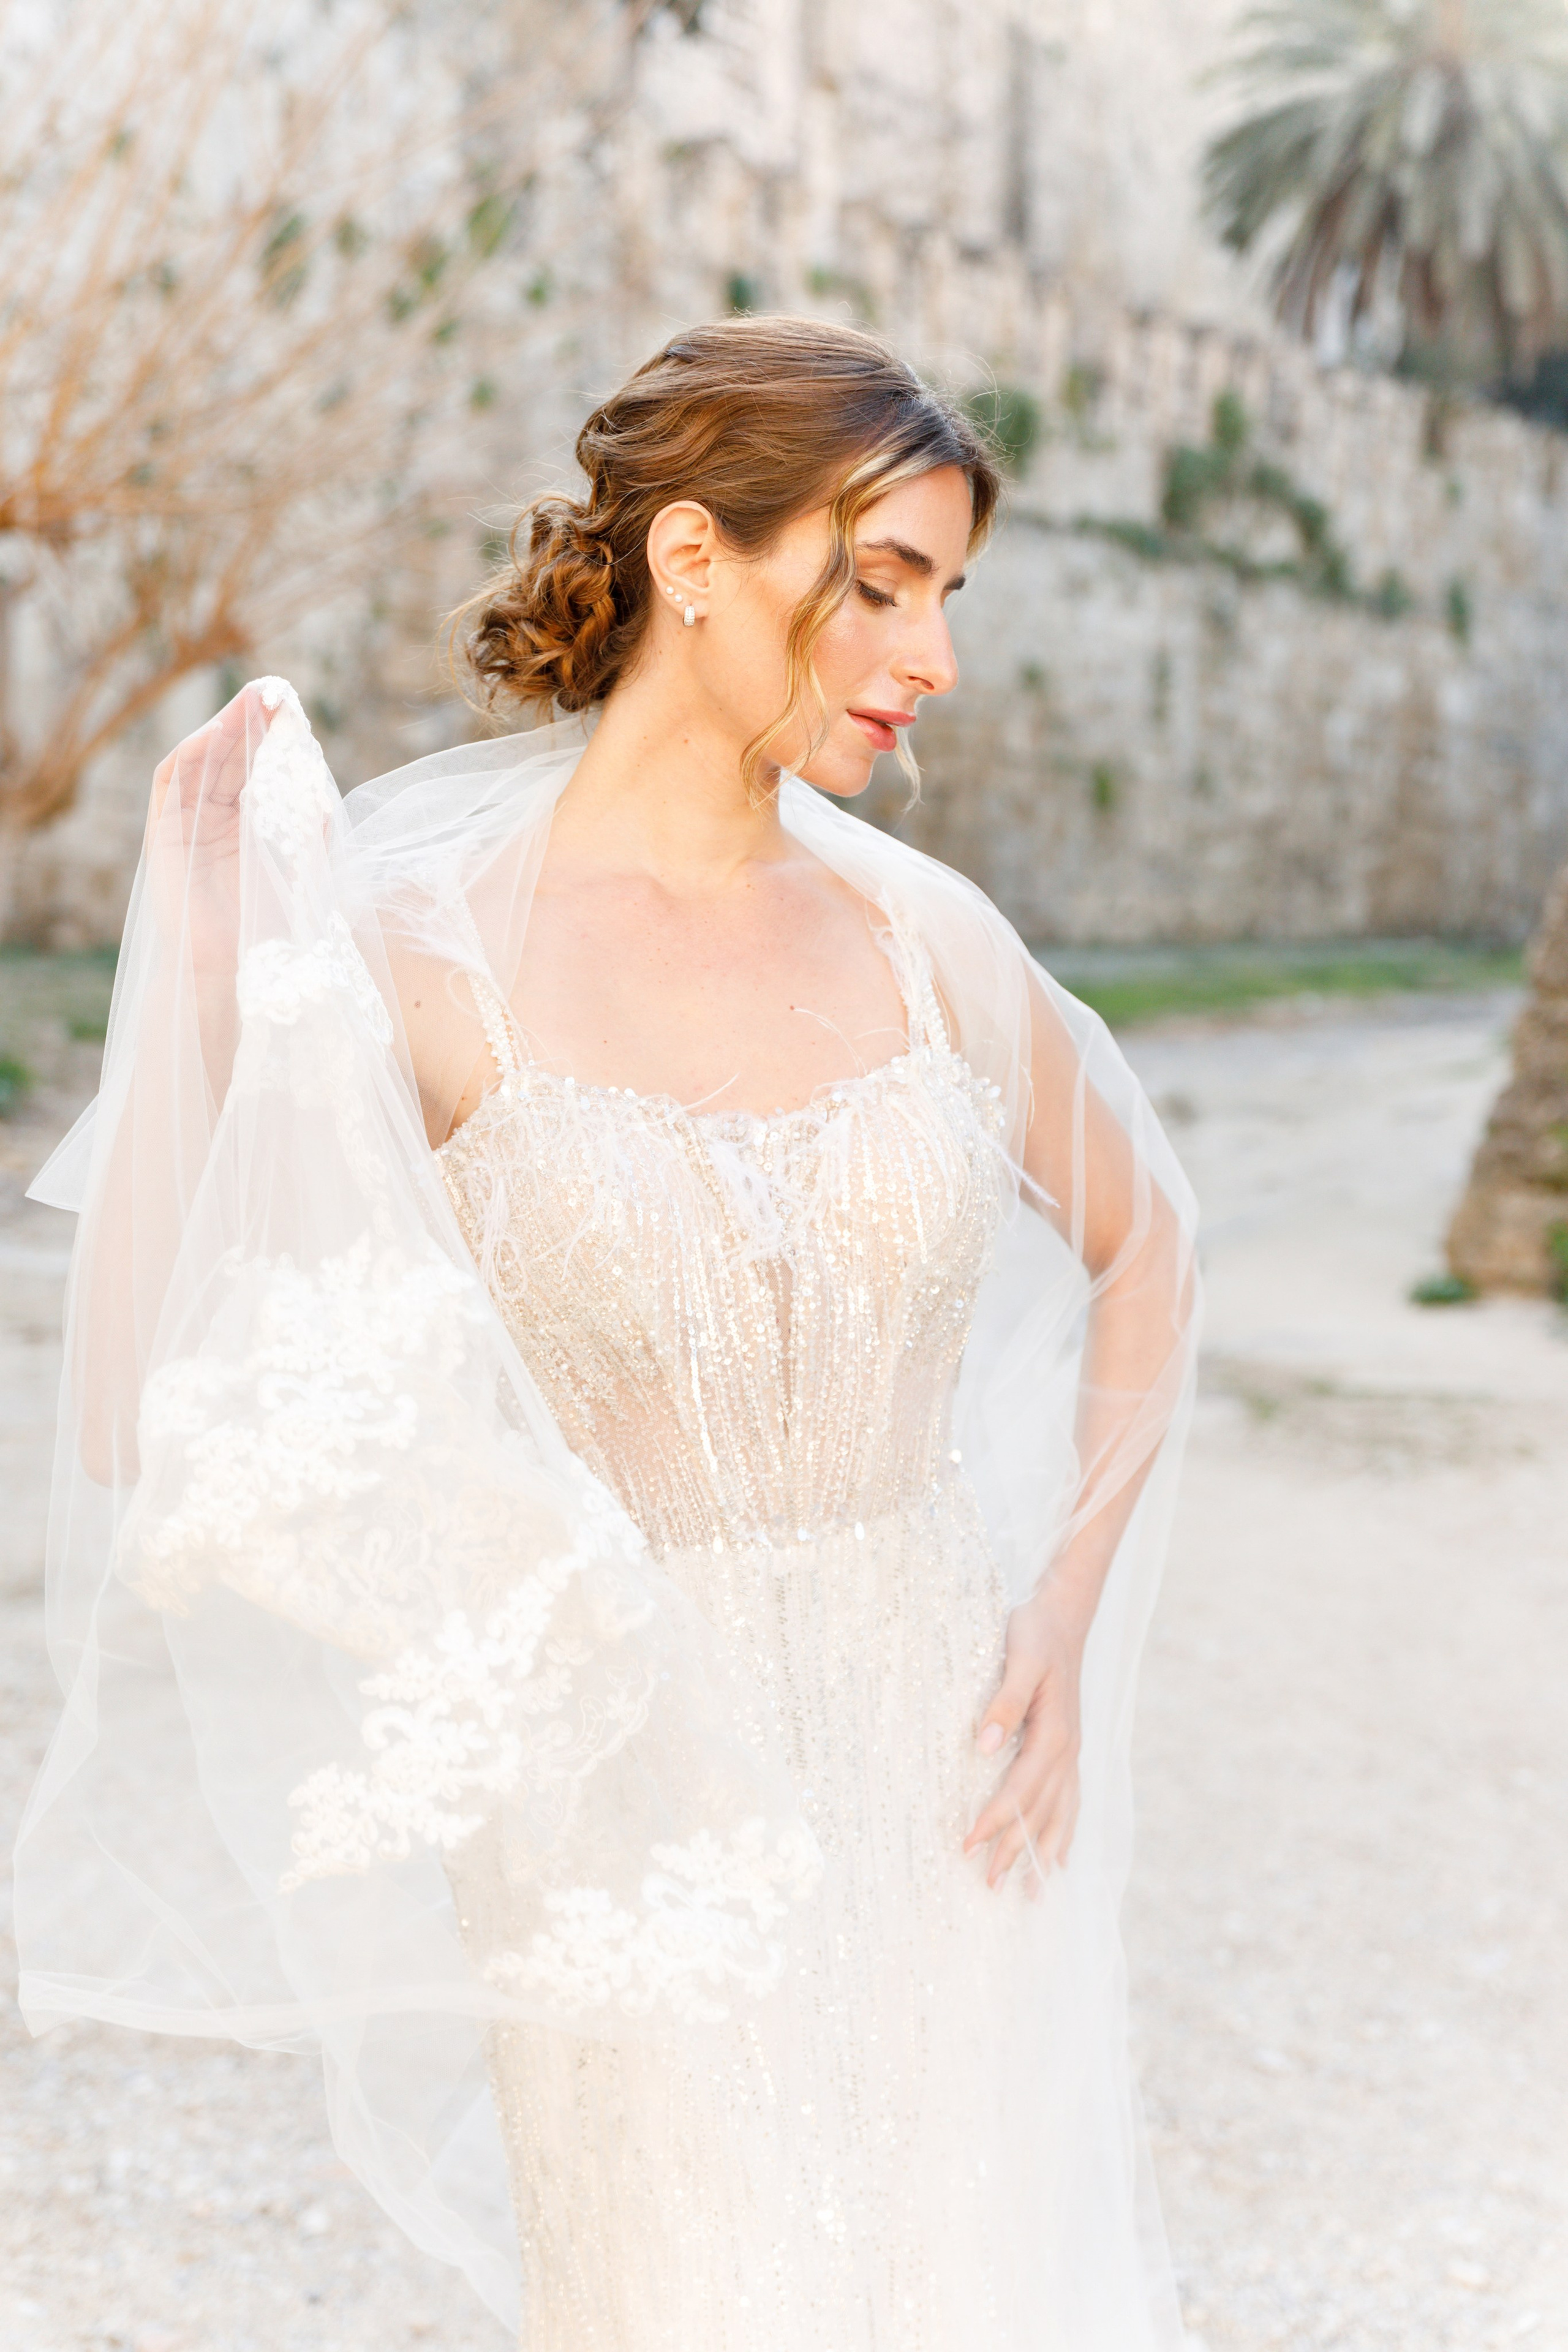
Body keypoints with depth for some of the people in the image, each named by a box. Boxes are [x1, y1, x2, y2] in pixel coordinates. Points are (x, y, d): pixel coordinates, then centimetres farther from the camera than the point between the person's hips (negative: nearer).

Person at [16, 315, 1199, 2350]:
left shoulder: (925, 940, -1)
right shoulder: (426, 958, -11)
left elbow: (1140, 1233, 16)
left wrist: (1069, 1611, 6)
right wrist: (202, 961, -19)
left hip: (936, 1810, 4)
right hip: (631, 1849, -3)